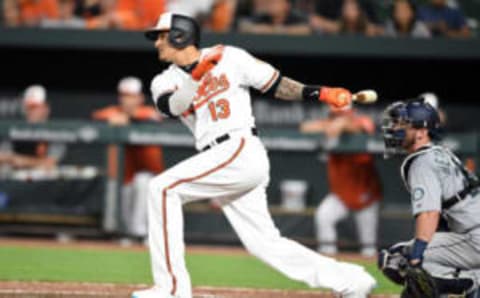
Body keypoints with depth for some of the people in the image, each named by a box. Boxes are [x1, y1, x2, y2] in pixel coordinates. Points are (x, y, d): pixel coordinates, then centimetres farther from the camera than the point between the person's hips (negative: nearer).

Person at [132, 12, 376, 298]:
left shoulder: (229, 57, 2)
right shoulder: (165, 82, 14)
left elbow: (275, 84, 7)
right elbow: (174, 106, -7)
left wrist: (320, 93, -4)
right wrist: (196, 76, -23)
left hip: (243, 151, -6)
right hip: (217, 161, 6)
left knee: (163, 188, -18)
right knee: (265, 243, 3)